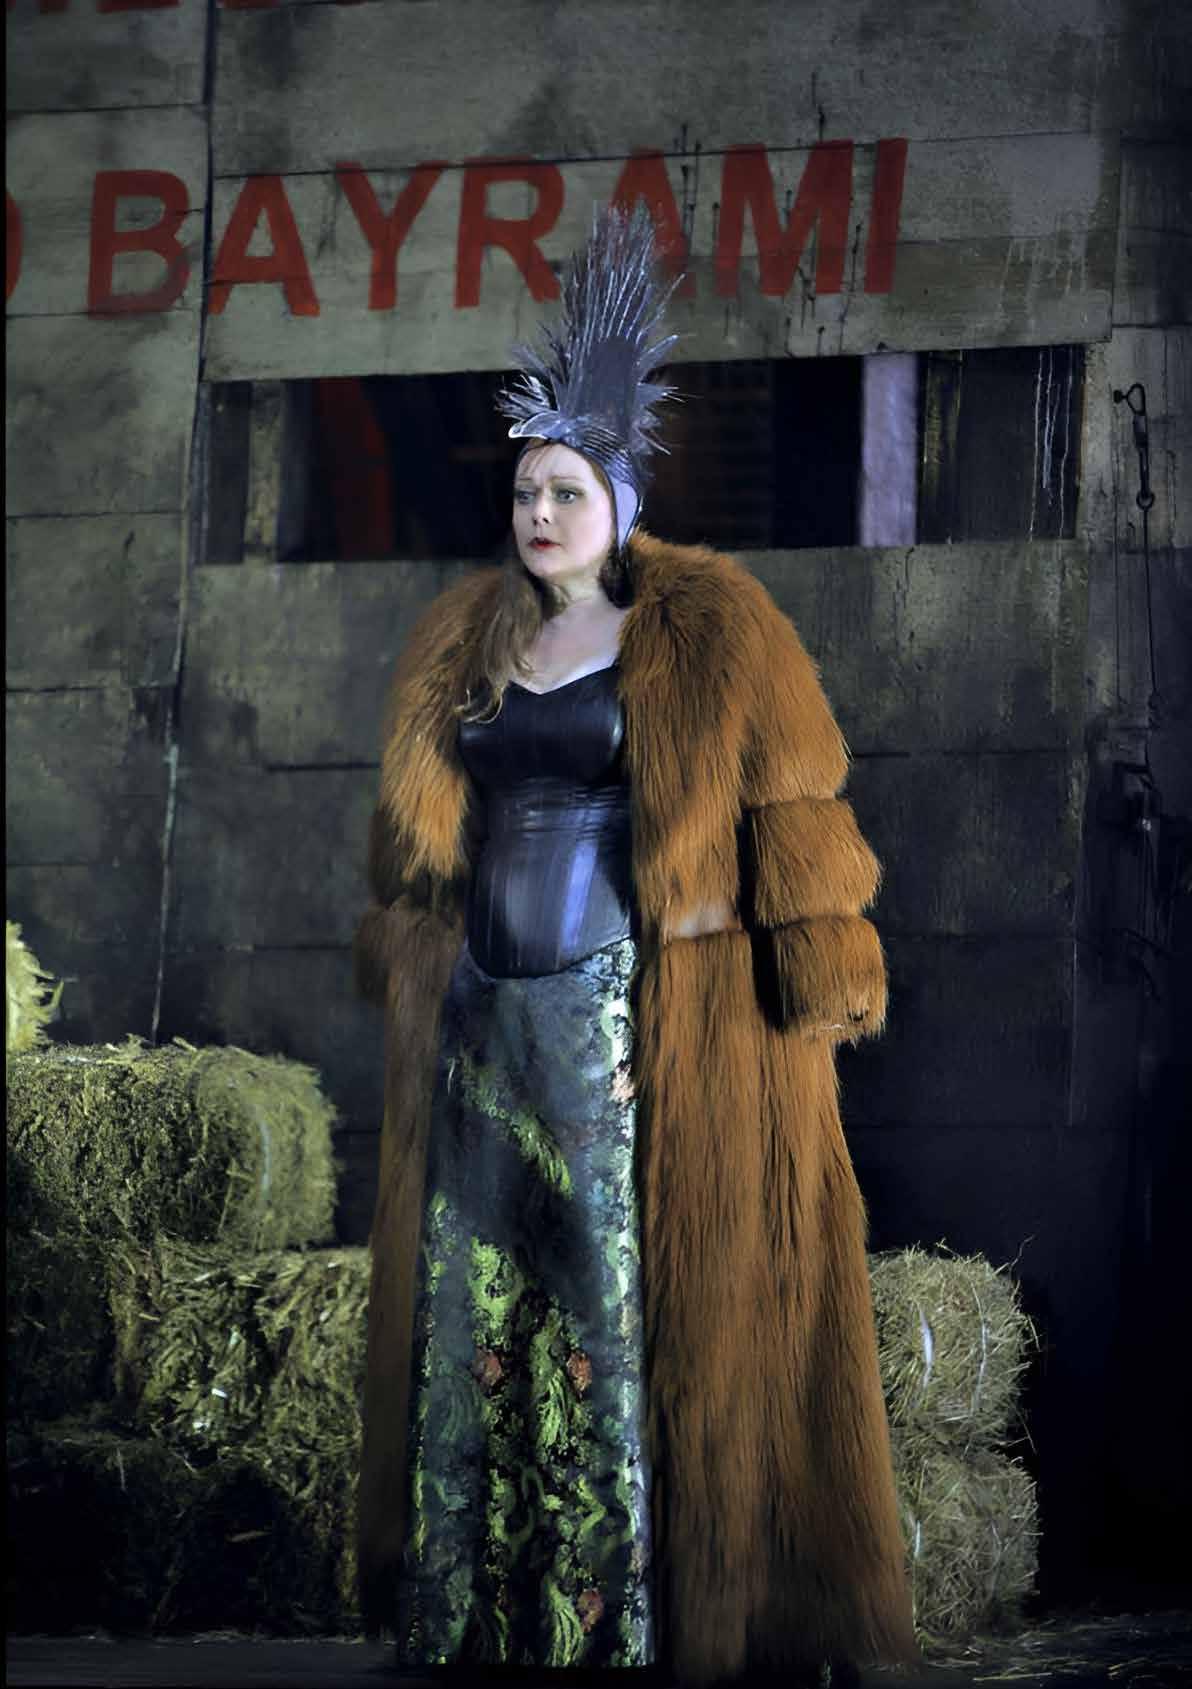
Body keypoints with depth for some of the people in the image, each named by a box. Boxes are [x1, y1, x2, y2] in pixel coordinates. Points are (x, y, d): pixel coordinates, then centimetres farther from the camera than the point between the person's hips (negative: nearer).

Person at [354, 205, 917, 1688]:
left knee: (651, 1304, -6)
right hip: (485, 1024, 5)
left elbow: (793, 816, -5)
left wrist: (815, 983, -11)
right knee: (477, 1301, 4)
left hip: (663, 1030, -5)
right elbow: (415, 832, 21)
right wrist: (409, 975, 17)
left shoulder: (717, 633, -2)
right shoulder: (463, 645, 14)